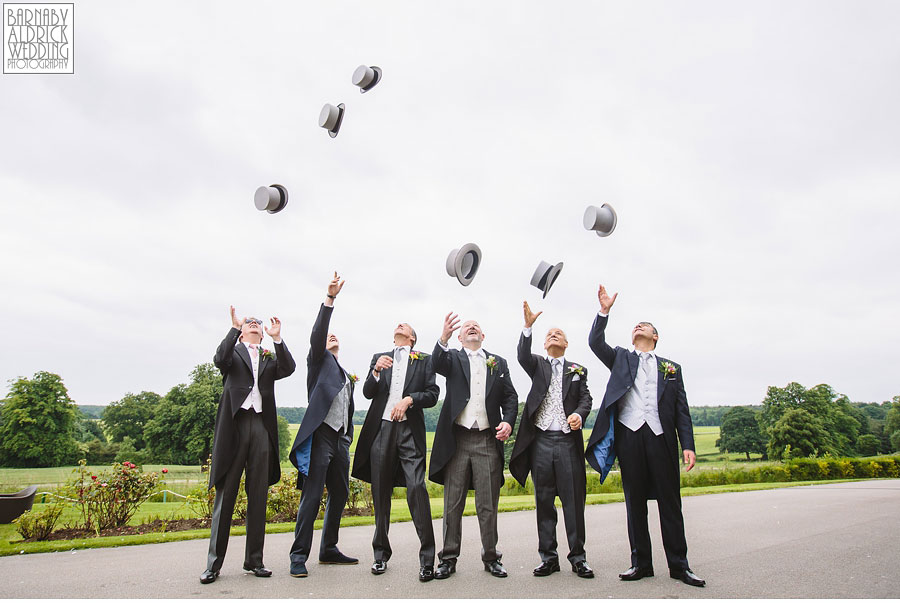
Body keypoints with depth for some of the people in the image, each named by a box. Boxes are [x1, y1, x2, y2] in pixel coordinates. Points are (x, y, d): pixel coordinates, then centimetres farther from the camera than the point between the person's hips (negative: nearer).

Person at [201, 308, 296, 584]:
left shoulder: (270, 358, 18)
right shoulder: (232, 351, 13)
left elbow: (288, 369, -2)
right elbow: (219, 359, -10)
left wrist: (277, 338, -10)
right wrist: (234, 326, -16)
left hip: (261, 426, 3)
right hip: (234, 424, -3)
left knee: (258, 497, 6)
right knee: (225, 494, 0)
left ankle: (254, 560, 15)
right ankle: (214, 563, 9)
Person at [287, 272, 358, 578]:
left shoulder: (347, 376, 26)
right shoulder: (319, 359, 8)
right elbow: (316, 333, -10)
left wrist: (349, 438, 17)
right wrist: (330, 298, -19)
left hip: (340, 438, 7)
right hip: (320, 434, -7)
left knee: (340, 495, 10)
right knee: (312, 496, -9)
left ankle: (329, 549, 22)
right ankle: (299, 555, 0)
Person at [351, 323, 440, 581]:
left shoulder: (424, 360, 10)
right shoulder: (379, 357, 16)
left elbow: (432, 394, 4)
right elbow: (368, 393, 6)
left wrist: (409, 399, -12)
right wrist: (376, 371, -12)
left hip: (410, 430, -2)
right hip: (381, 429, 3)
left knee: (417, 488, -12)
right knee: (380, 492, 9)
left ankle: (427, 559, -5)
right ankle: (381, 553, 23)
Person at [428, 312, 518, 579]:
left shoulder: (498, 363, 14)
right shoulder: (454, 358, 9)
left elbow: (510, 396, 10)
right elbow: (438, 363, -15)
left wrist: (508, 421, -9)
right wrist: (444, 337, -34)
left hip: (488, 440, 1)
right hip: (457, 439, -1)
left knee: (488, 505, 7)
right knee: (453, 503, 7)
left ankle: (491, 557, 22)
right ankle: (448, 558, 18)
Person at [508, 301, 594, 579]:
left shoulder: (578, 370, 15)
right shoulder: (538, 364, 12)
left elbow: (586, 398, 5)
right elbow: (523, 356, -10)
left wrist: (579, 414, -17)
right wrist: (528, 327, -24)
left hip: (568, 441, 0)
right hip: (541, 440, 0)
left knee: (574, 501, 2)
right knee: (544, 501, 7)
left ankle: (578, 557, 15)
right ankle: (548, 557, 17)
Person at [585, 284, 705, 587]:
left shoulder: (671, 367, 17)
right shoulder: (621, 358, 17)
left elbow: (682, 410, 11)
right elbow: (595, 342, 0)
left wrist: (688, 445, 2)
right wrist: (604, 311, -8)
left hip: (661, 437, 0)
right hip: (629, 435, 0)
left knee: (670, 502, 4)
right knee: (635, 503, 6)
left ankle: (679, 565, 16)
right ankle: (641, 563, 16)